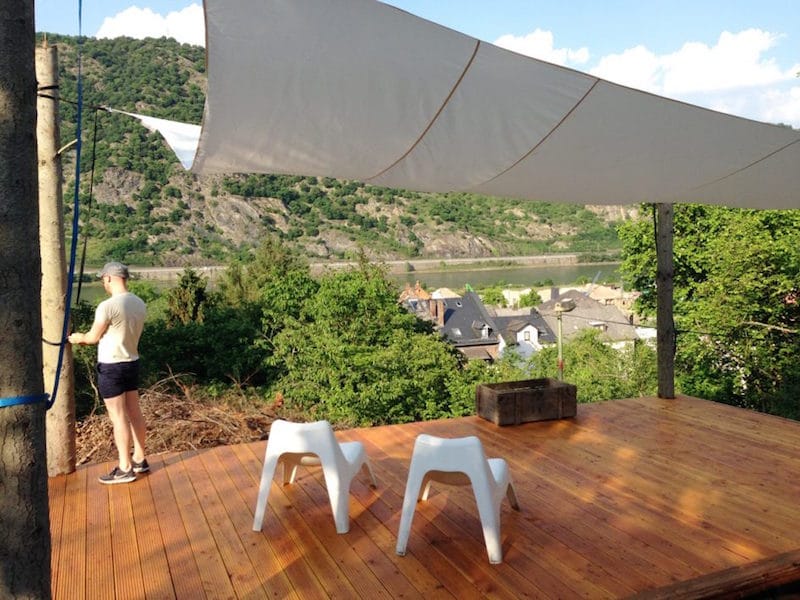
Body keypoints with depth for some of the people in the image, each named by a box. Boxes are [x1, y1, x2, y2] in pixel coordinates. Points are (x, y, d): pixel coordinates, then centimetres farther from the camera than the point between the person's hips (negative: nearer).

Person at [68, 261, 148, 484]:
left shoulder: (107, 306, -21)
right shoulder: (140, 304, 2)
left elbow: (93, 337, -9)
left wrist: (78, 338, 15)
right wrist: (86, 337, 25)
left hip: (111, 367, -7)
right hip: (131, 362, 7)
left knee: (118, 417, 0)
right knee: (134, 413, 15)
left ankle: (125, 468, 9)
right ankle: (139, 460, 25)